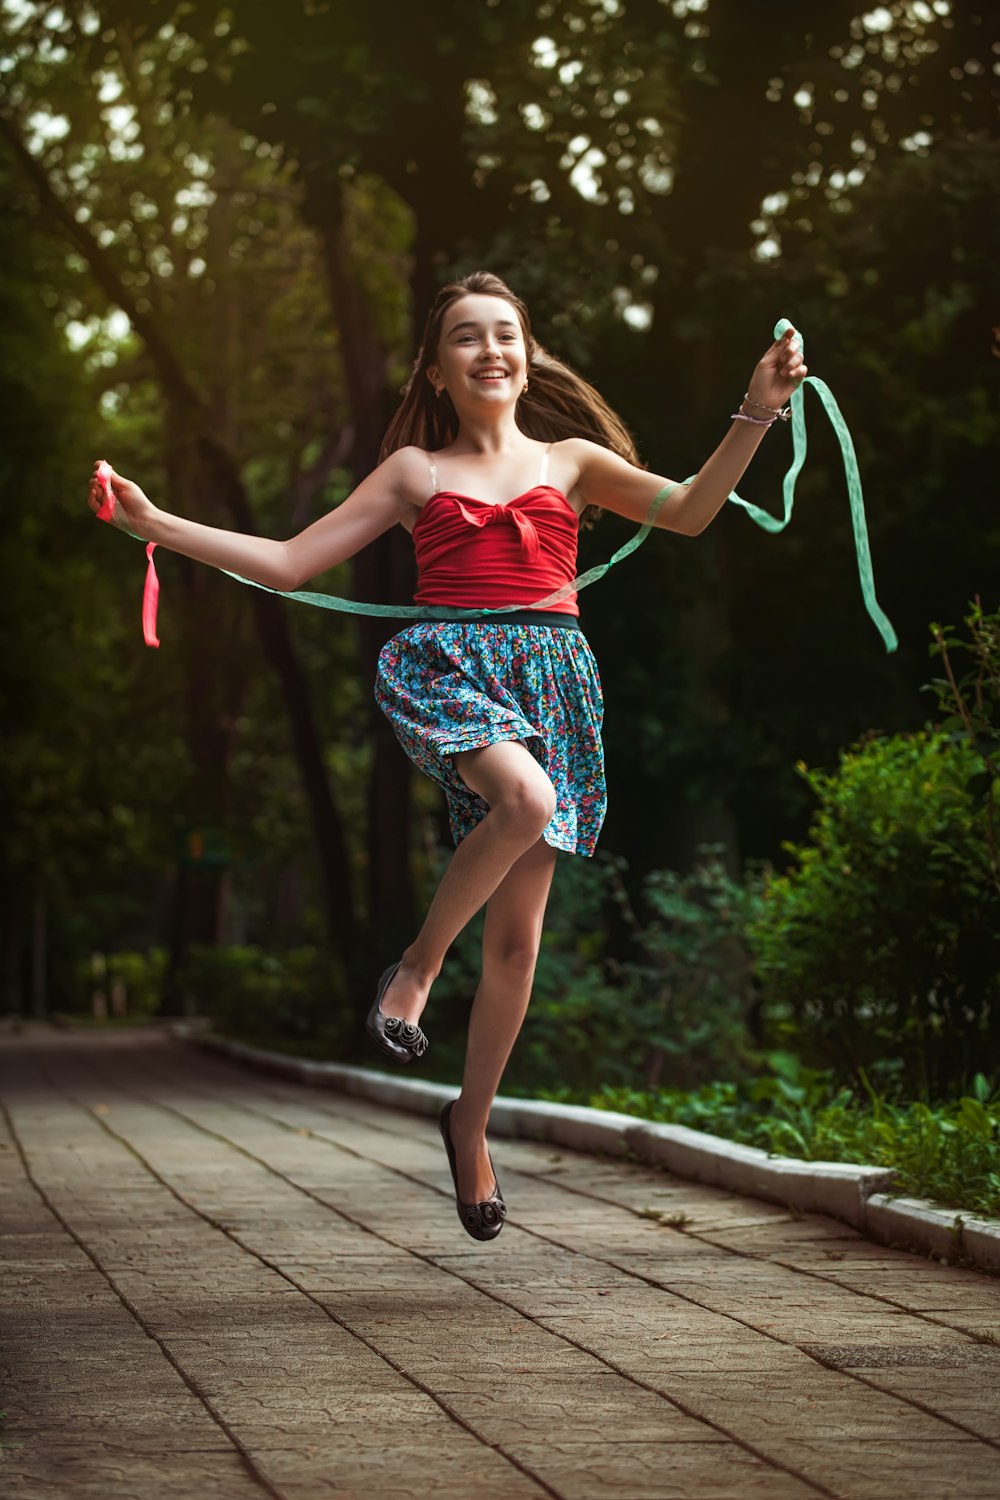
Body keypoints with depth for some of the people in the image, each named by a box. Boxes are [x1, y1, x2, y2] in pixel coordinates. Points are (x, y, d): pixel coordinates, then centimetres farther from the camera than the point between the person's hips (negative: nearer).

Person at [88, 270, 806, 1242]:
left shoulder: (569, 460, 17)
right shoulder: (416, 471, 14)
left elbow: (688, 511, 6)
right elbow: (289, 563, 11)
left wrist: (759, 412, -4)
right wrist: (155, 524, 5)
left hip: (549, 677, 2)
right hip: (445, 667, -2)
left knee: (518, 934, 1)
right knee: (527, 797, -37)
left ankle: (472, 1124, 20)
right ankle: (417, 965, -14)